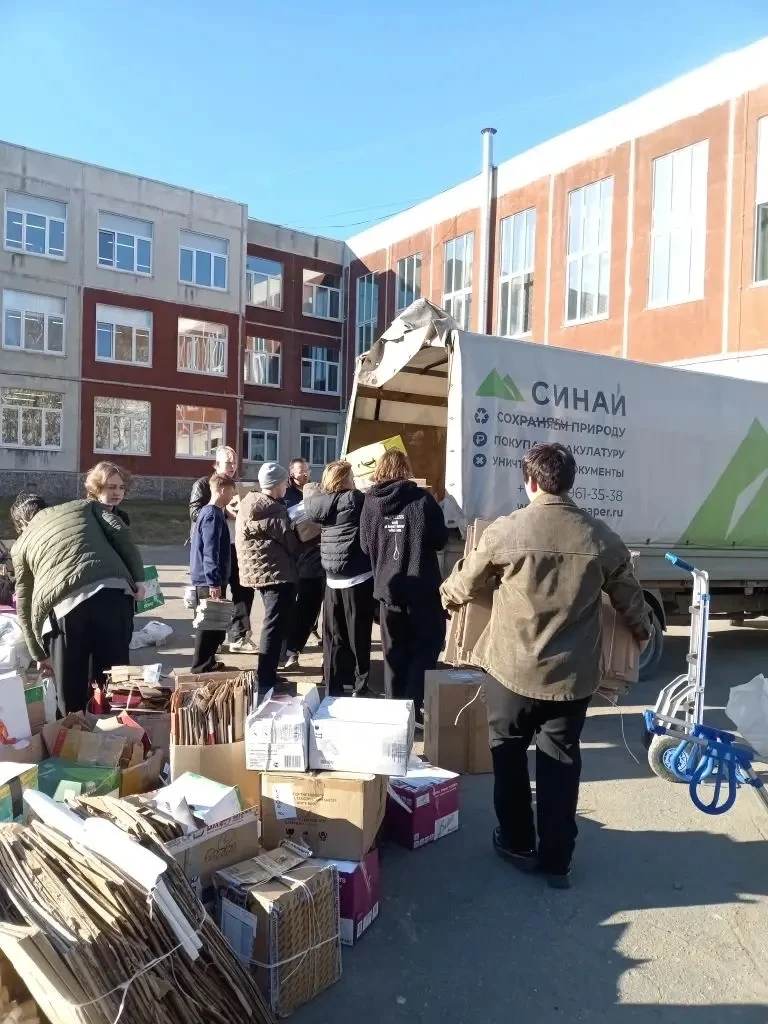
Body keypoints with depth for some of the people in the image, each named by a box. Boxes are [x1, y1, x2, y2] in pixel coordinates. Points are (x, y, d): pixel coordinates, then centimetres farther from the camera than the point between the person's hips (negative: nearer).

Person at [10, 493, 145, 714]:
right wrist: (137, 578, 9)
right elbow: (120, 532, 10)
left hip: (63, 606, -1)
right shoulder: (84, 505, 29)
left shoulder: (21, 545, 28)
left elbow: (25, 607, 30)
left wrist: (40, 655, 38)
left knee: (72, 693, 15)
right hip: (113, 592, 1)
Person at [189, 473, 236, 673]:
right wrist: (214, 582, -24)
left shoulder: (209, 512, 11)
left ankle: (207, 662, 28)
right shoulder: (213, 516, -18)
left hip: (206, 579, 10)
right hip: (209, 581, -10)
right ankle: (201, 666, 7)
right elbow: (210, 552, -23)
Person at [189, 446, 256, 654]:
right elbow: (195, 513, -13)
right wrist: (224, 510, -20)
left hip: (236, 546, 6)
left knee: (244, 588, 3)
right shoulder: (203, 484, -2)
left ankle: (239, 637, 12)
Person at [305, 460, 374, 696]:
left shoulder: (318, 503, 4)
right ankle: (360, 687, 11)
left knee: (333, 636, 11)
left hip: (333, 579, 5)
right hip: (358, 578, -5)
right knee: (358, 636, 4)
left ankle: (332, 688, 17)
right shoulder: (355, 500, -12)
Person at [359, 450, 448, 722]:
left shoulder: (370, 502, -1)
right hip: (421, 586, -3)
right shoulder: (421, 498, -9)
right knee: (427, 644, 11)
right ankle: (413, 705, 4)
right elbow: (440, 540, -3)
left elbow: (365, 546, 5)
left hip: (387, 587, 3)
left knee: (394, 652, 14)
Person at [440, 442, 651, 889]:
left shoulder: (507, 530, -13)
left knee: (509, 754, 19)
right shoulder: (602, 536, -5)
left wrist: (447, 596, 23)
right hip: (574, 675, 2)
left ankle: (518, 844, 32)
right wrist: (643, 631, 30)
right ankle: (556, 861, 25)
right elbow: (630, 597, 9)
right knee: (561, 763, 16)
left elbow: (464, 584, 0)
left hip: (513, 671, -2)